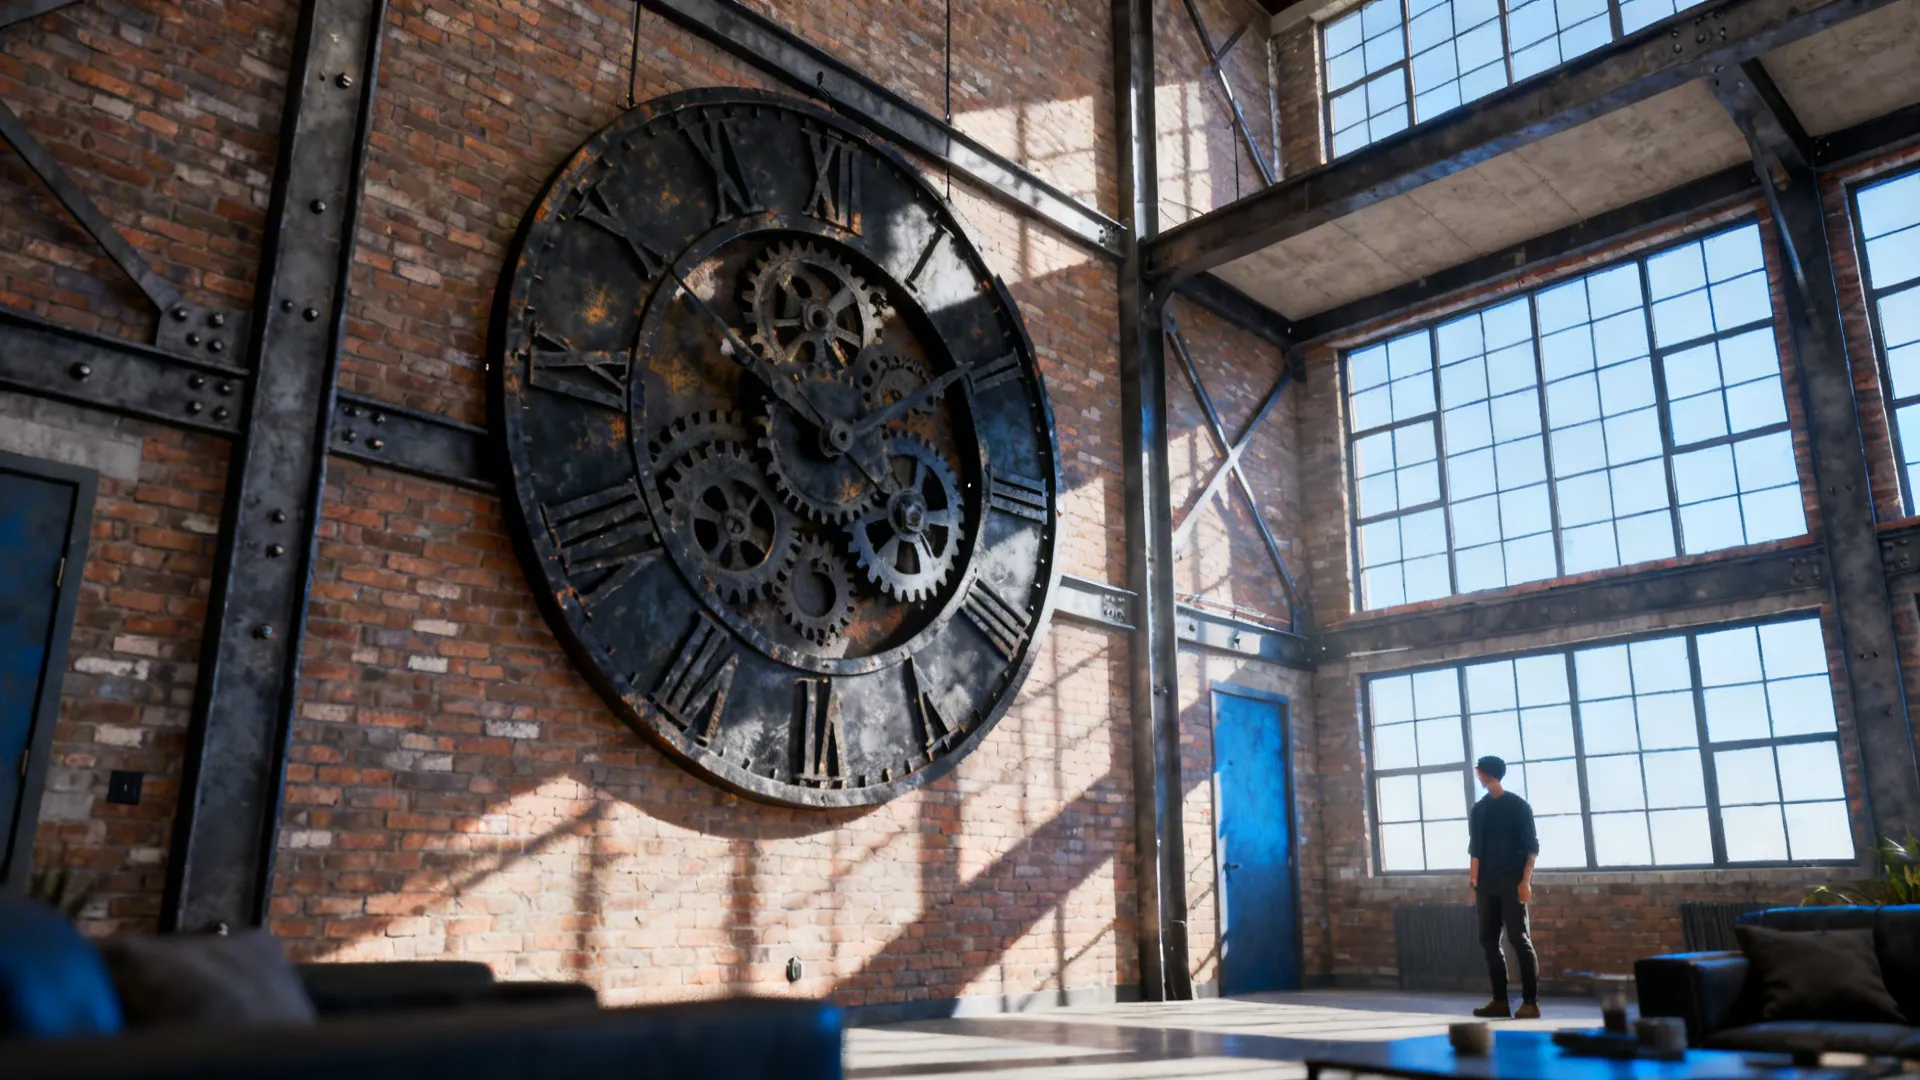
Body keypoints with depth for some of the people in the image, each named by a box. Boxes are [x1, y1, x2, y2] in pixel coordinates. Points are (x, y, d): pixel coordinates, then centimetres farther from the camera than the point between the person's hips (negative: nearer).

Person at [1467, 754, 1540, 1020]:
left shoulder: (1518, 805, -1)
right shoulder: (1478, 810, 13)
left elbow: (1531, 846, -4)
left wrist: (1525, 881, -13)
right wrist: (1474, 884, 7)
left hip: (1512, 882, -5)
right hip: (1487, 884, 5)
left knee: (1518, 939, -8)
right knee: (1489, 940, 4)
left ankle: (1530, 1002, -4)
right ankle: (1500, 1000, 9)